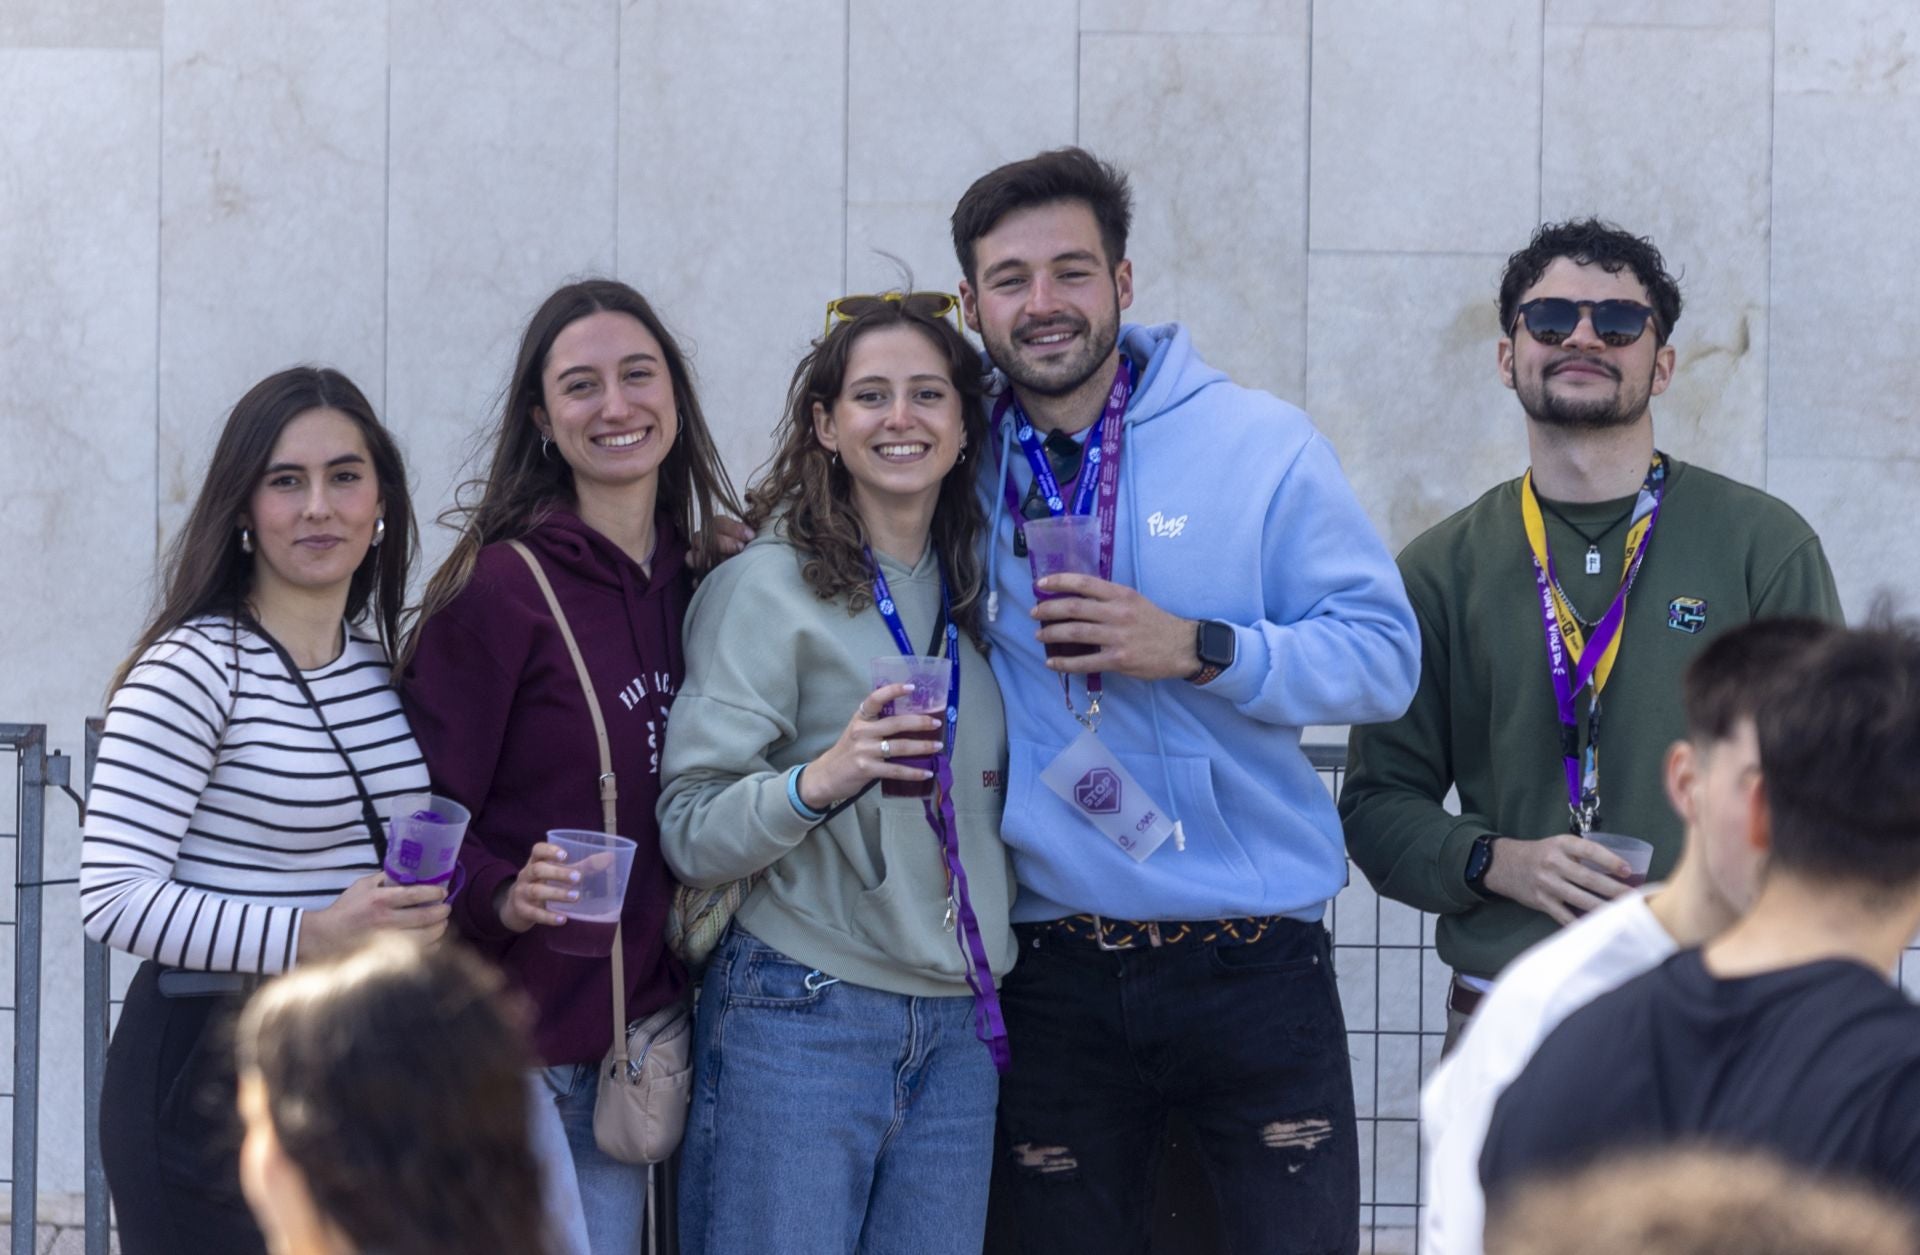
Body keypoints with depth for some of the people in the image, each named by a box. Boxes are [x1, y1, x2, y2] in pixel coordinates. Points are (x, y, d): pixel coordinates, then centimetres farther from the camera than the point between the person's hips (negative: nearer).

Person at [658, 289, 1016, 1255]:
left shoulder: (971, 592, 13)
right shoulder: (767, 585, -5)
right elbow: (690, 833, -11)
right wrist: (816, 782, -26)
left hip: (957, 1030, 5)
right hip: (801, 1021, -5)